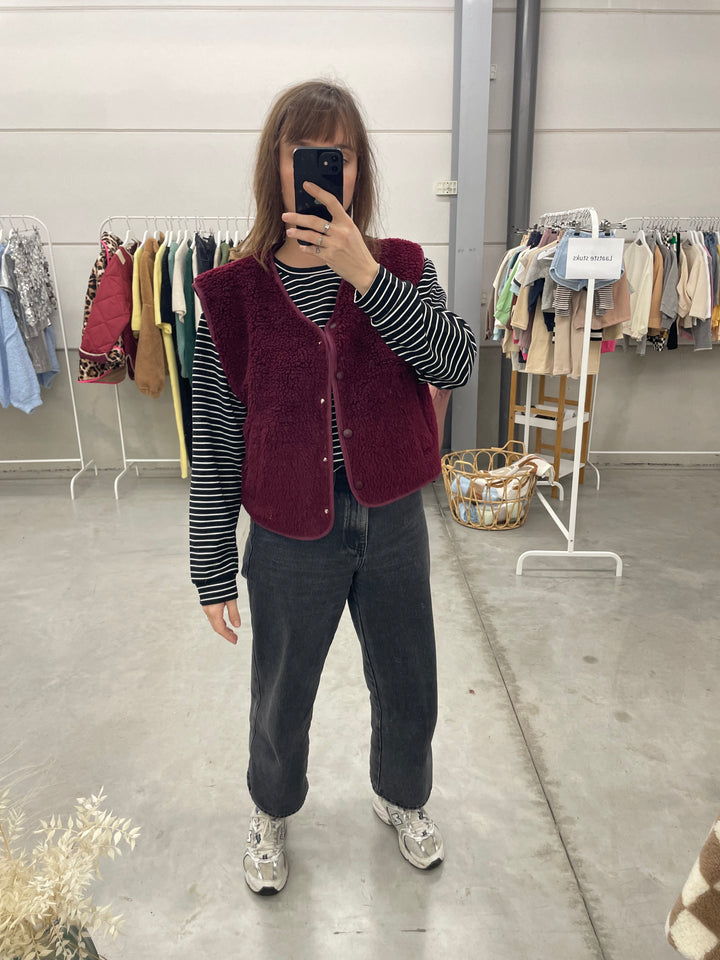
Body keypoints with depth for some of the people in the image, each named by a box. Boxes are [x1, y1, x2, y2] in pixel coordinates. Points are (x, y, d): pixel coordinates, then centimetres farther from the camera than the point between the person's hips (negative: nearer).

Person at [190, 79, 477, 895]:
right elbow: (215, 446, -6)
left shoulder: (401, 270, -2)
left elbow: (457, 365, -20)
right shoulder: (234, 293, -8)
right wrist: (214, 573, -4)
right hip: (291, 541, -1)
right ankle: (272, 813, 53)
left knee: (408, 693, 21)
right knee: (281, 701, 20)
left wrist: (366, 273, -28)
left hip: (392, 526, 2)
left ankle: (401, 798, 54)